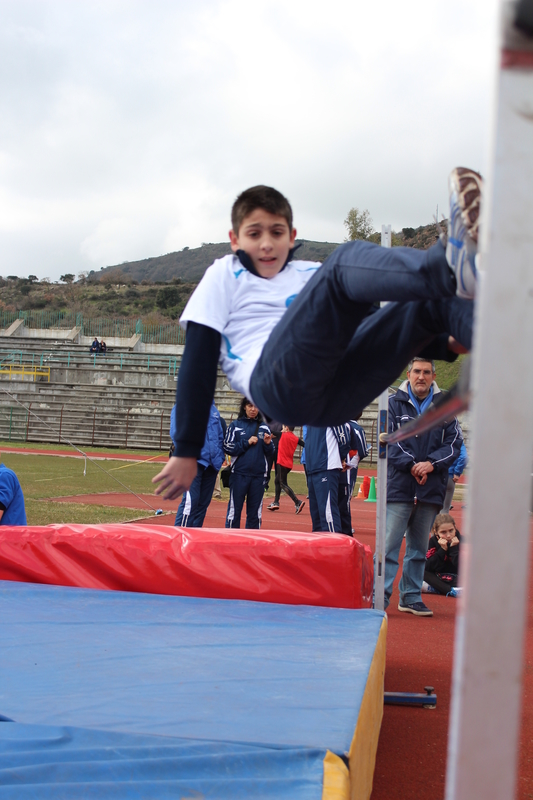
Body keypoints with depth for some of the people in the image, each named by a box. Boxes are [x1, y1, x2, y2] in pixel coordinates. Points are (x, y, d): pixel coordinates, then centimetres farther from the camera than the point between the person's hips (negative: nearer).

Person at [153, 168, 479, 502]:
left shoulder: (312, 273, 34)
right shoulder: (225, 275, 22)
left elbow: (378, 327, 29)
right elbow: (197, 364, 12)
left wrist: (445, 343, 9)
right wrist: (187, 451, 1)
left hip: (337, 392, 6)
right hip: (276, 383, -5)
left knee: (430, 301, -10)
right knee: (349, 259, -24)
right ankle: (451, 270, -52)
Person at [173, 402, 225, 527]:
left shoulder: (213, 408, 16)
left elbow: (220, 435, 20)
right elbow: (176, 433, -10)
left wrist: (219, 457, 10)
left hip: (211, 463, 6)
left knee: (204, 502, 8)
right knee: (190, 501, -13)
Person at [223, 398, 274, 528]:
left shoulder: (264, 427, 10)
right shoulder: (235, 426, 3)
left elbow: (270, 454, 11)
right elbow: (228, 448, -4)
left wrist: (267, 444, -9)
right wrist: (247, 442, -10)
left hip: (259, 475, 2)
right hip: (239, 474, -2)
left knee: (255, 512, 8)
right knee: (234, 509, 2)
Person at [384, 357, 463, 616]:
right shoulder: (394, 404, 4)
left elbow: (454, 442, 4)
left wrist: (431, 463, -13)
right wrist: (411, 465, -15)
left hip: (431, 488, 3)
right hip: (398, 487, -3)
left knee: (419, 548, 11)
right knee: (389, 544, -8)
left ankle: (411, 597, 20)